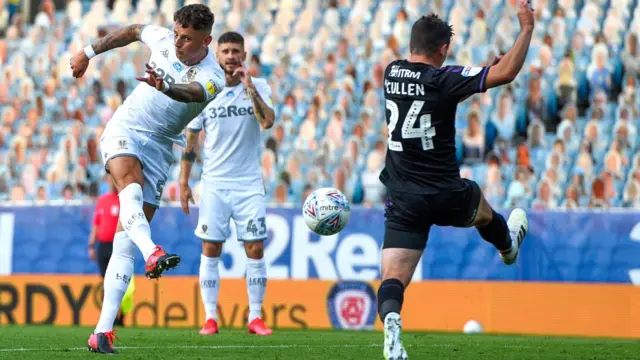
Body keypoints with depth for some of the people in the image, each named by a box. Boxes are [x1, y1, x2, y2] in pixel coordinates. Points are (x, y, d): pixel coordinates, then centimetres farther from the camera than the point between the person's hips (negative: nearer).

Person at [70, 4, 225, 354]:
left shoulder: (212, 78, -14)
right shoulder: (163, 39, -2)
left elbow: (191, 93, -37)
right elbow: (132, 32, 20)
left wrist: (165, 86, -58)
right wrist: (89, 52, 25)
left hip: (160, 146, -1)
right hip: (124, 129, 1)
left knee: (125, 239, -7)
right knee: (130, 181, -34)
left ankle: (103, 330, -9)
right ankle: (152, 253, -61)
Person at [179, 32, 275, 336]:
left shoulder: (258, 87, 0)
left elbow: (267, 122, -17)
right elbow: (190, 139, 8)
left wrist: (250, 87, -22)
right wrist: (183, 181, 4)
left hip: (249, 184, -1)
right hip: (214, 184, 1)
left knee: (255, 250, -3)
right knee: (210, 250, -1)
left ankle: (255, 317, 4)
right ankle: (210, 317, 4)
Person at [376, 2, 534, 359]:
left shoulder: (393, 73, 2)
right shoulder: (444, 79, -16)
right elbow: (507, 73, -19)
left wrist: (484, 68, 26)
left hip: (404, 202, 2)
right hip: (447, 196, -2)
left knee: (393, 279, -6)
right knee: (482, 209, 34)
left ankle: (391, 322, -36)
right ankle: (508, 245, 65)